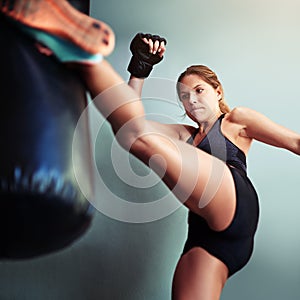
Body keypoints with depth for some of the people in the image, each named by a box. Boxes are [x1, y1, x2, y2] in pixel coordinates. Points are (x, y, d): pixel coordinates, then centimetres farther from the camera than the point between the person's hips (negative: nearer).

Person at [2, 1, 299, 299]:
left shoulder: (236, 120, 20)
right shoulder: (185, 135, 33)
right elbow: (130, 118, 23)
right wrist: (139, 69, 15)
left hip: (233, 201, -7)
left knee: (139, 136, -22)